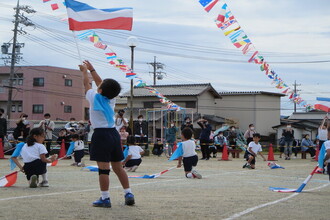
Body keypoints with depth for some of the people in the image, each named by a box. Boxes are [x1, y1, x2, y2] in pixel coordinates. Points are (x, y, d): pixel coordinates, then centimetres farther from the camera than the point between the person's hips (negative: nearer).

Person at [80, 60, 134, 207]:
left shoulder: (94, 97, -4)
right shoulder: (111, 99, 10)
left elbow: (87, 84, 14)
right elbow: (100, 82, 24)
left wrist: (84, 71, 32)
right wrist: (91, 69, 34)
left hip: (101, 134, -6)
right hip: (114, 133, 6)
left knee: (103, 168, -6)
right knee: (118, 167, 11)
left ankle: (105, 198, -4)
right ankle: (129, 195, 11)